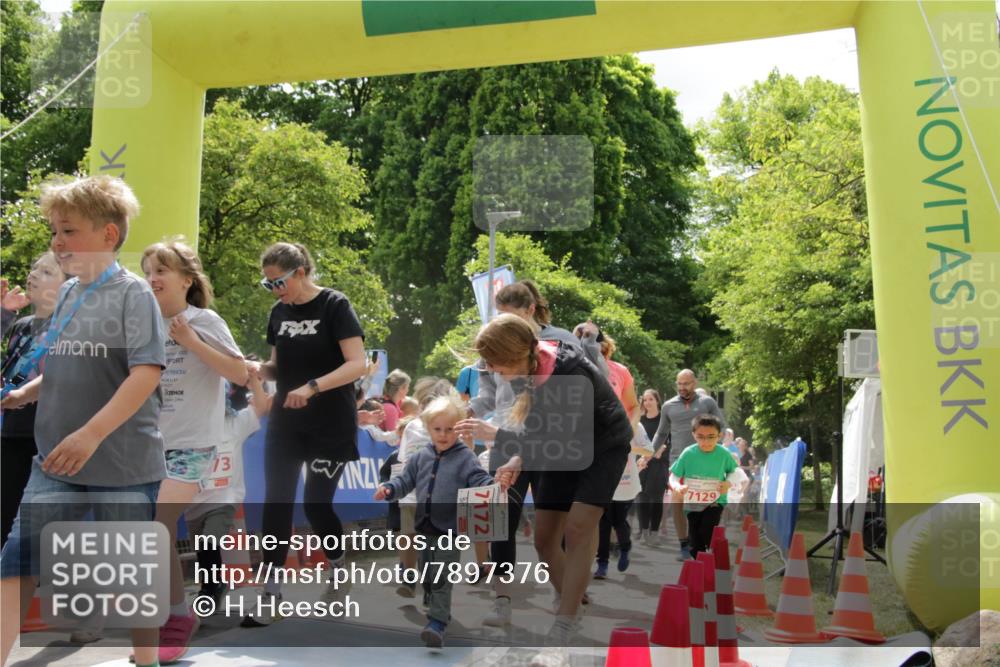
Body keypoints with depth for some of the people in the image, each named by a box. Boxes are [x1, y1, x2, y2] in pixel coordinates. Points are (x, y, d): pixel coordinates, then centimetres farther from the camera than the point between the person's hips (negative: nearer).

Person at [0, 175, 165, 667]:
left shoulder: (133, 293, -12)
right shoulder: (67, 294, 9)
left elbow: (147, 373, -22)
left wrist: (91, 434, -27)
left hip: (125, 464, -6)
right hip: (55, 462, 6)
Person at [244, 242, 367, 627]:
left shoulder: (334, 306, -12)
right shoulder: (279, 313, 7)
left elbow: (358, 364, -19)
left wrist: (311, 387, -30)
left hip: (331, 426, -5)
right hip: (285, 424, 5)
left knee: (316, 505, 1)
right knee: (276, 504, -1)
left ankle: (340, 568, 30)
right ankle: (270, 596, 5)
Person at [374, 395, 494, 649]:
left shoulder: (465, 457, -9)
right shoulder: (421, 456, 7)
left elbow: (479, 480, -16)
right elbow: (406, 479, 14)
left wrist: (494, 486, -38)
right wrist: (390, 489, -4)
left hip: (450, 530, -6)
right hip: (424, 527, 6)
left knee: (442, 580, -5)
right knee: (428, 576, 20)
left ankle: (437, 623, -3)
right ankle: (441, 612, 40)